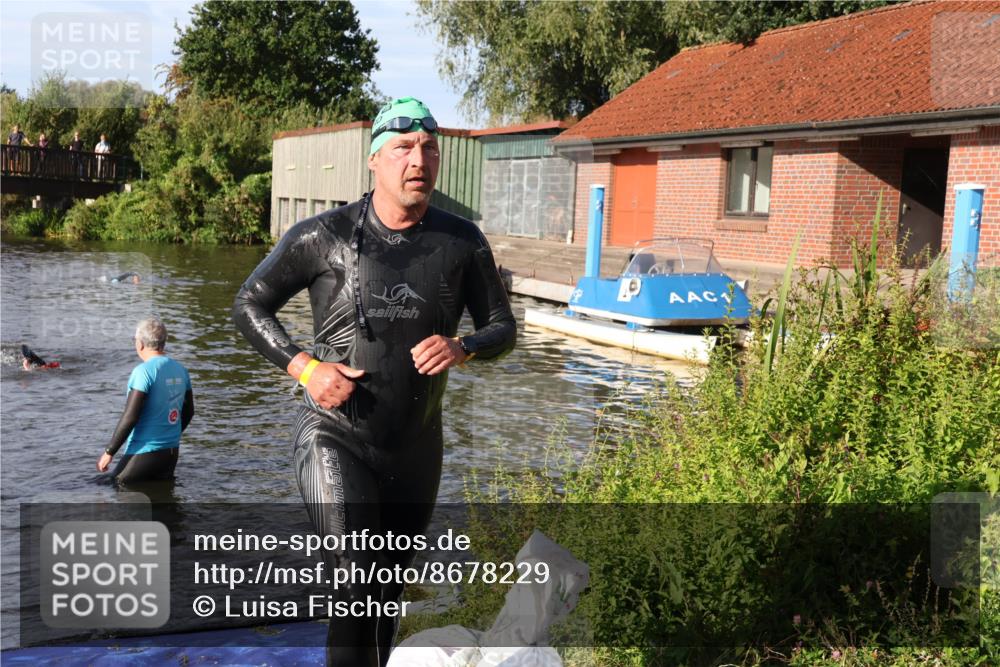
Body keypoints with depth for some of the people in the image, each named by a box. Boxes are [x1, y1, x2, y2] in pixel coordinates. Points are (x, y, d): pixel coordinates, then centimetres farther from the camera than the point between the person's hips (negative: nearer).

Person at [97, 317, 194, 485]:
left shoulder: (143, 371, -16)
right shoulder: (181, 370, 6)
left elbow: (130, 417, -20)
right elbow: (188, 411, 16)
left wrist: (109, 452, -12)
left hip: (144, 452, -7)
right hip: (172, 452, 7)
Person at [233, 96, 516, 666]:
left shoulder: (462, 242, -1)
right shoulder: (325, 236, -7)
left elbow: (502, 328, 6)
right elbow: (249, 304, 2)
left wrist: (462, 349, -17)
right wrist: (304, 367, -14)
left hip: (416, 446, 4)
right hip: (335, 436, -3)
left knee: (389, 587, 19)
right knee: (356, 578, -19)